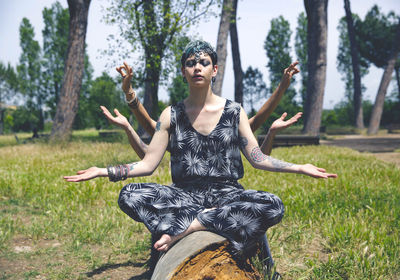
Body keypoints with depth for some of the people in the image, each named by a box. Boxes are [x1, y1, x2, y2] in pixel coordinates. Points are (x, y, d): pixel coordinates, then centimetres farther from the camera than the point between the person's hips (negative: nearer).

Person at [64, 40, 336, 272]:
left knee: (273, 206, -31)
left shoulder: (234, 111, 6)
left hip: (226, 193, 0)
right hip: (185, 195, 0)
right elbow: (148, 164, 4)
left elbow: (257, 158, 5)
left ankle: (185, 227, -26)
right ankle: (213, 221, -24)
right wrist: (103, 171, -5)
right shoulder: (171, 115, 7)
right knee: (129, 196, -25)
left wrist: (298, 168, -5)